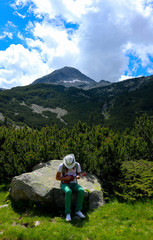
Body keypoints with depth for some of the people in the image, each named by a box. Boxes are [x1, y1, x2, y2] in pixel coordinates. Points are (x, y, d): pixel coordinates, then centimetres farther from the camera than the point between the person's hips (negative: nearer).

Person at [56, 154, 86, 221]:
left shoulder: (77, 165, -8)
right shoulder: (61, 166, -15)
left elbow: (79, 174, 2)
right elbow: (57, 178, -8)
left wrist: (78, 176, -22)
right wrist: (65, 178, -24)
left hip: (73, 184, 3)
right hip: (64, 184, -3)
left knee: (81, 190, -29)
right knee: (68, 192, -37)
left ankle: (78, 210, -14)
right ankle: (68, 213, -24)